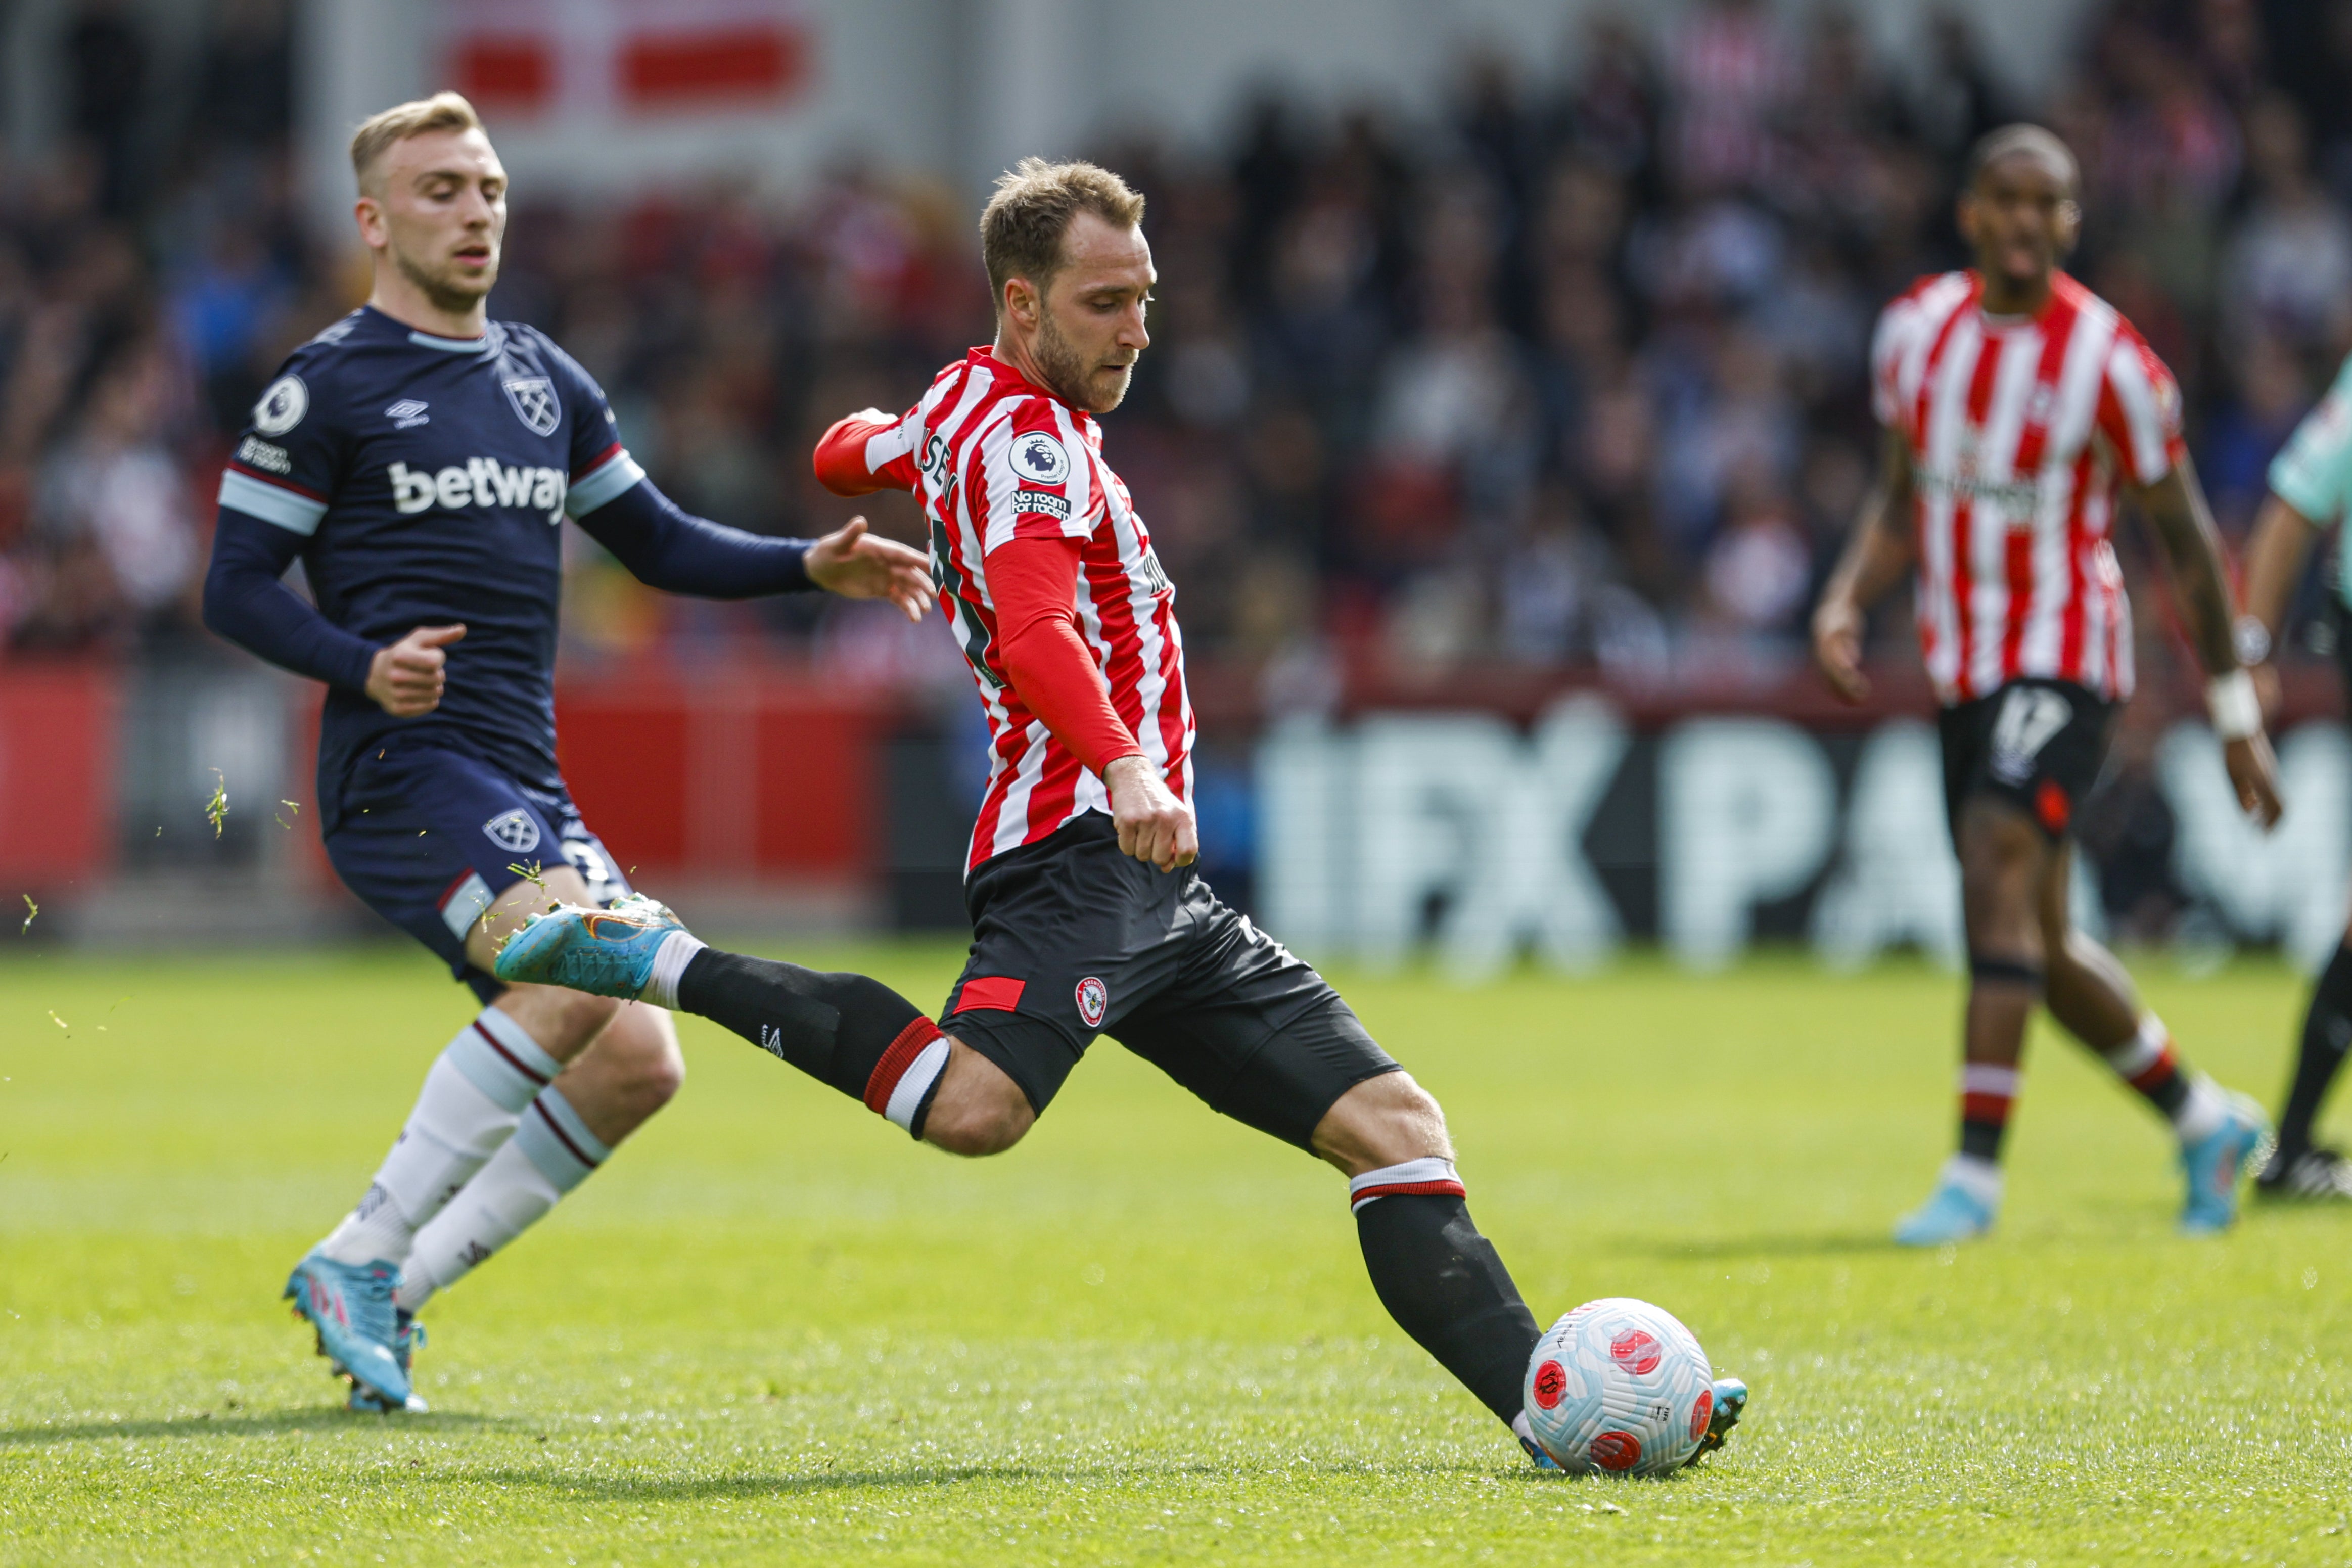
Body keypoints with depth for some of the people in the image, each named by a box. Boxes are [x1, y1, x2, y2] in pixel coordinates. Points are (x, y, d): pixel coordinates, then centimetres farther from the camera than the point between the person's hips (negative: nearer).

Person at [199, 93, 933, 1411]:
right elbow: (235, 587, -4)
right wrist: (363, 666, -22)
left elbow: (660, 545, 24)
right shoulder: (327, 388, -2)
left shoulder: (545, 381, 17)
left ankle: (389, 1291, 8)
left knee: (639, 1063, -3)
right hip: (402, 764, -8)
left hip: (525, 783, 8)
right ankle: (362, 1259, -21)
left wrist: (814, 567, 9)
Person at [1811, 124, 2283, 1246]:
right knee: (2038, 946, 11)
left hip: (2063, 660, -6)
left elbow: (2184, 539, -2)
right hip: (1961, 665, 6)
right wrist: (1845, 600, -2)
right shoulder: (1916, 331, 4)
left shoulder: (2109, 363, -10)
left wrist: (2237, 719, 0)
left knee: (2000, 877, -24)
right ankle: (2205, 1122, 30)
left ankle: (1975, 1172, -23)